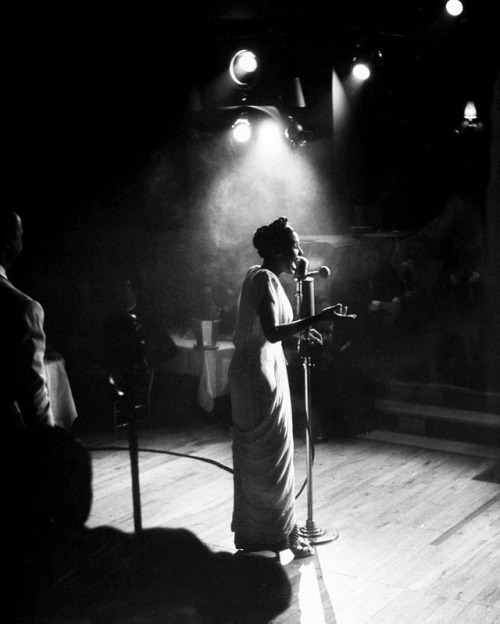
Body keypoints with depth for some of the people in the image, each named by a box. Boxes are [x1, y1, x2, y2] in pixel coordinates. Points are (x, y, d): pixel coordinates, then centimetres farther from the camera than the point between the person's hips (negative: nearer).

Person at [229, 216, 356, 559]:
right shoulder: (267, 279, -17)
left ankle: (251, 531, 25)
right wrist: (316, 318, -27)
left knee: (252, 455, 15)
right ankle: (280, 532, 10)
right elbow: (272, 333, -25)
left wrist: (301, 330, 17)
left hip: (248, 371, 10)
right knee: (273, 454, 0)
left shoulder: (256, 275, 12)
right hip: (262, 373, -10)